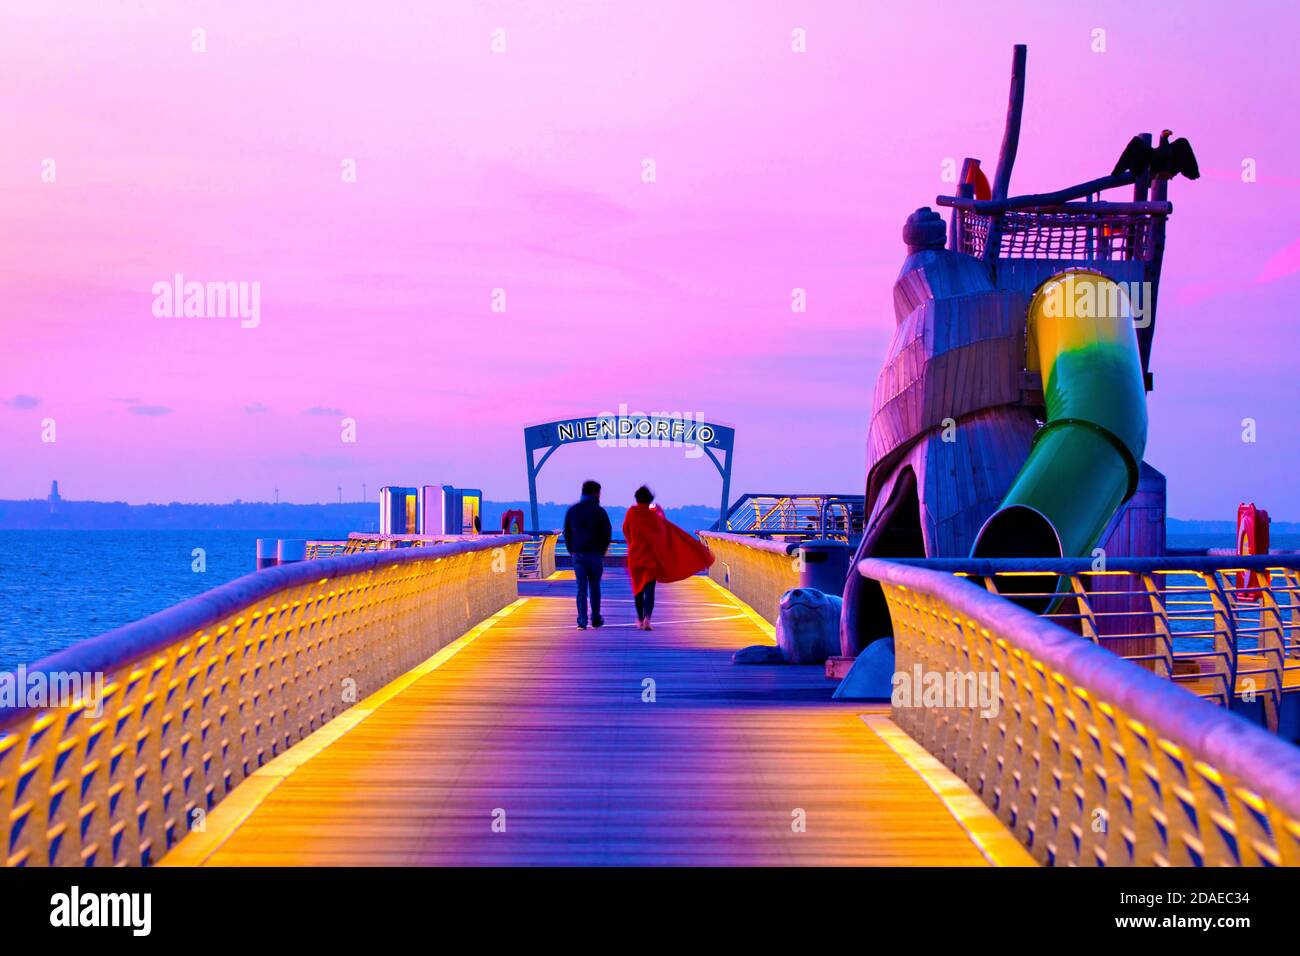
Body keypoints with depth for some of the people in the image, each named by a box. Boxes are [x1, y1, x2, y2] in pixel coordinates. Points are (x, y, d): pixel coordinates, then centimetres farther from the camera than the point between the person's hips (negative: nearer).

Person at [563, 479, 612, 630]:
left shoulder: (572, 511, 7)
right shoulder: (599, 511, -4)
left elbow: (567, 534, 9)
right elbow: (607, 534, -5)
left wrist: (572, 551, 13)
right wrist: (602, 551, 7)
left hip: (578, 555, 2)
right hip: (595, 555, -2)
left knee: (581, 588, 2)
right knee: (594, 587, 11)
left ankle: (582, 621, -6)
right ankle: (595, 619, 17)